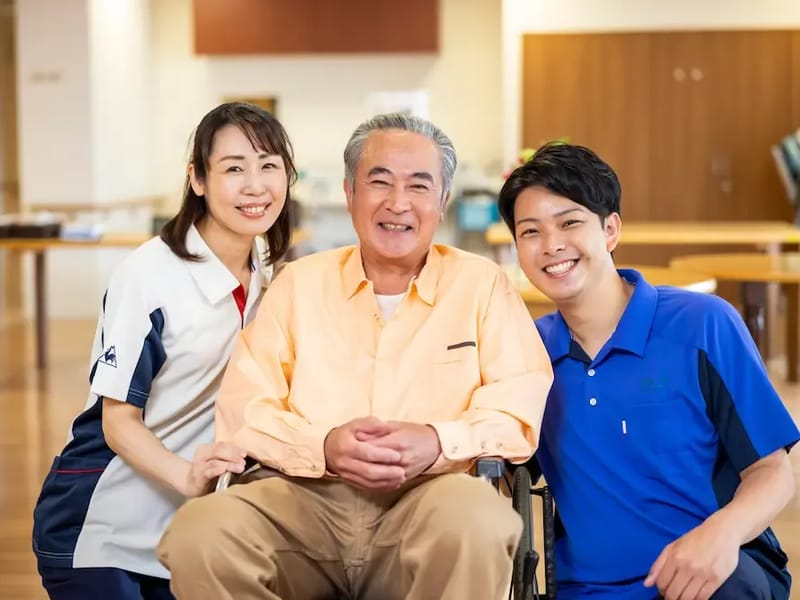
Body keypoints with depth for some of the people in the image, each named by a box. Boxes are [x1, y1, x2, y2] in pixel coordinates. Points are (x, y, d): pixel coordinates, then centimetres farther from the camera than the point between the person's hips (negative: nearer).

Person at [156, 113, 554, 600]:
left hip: (428, 503, -2)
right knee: (198, 533, -29)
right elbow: (243, 408, 7)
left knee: (477, 516, -38)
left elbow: (524, 409, 1)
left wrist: (438, 442, -19)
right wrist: (324, 447, -13)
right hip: (306, 498, 2)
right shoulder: (300, 282, 16)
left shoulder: (483, 283, 11)